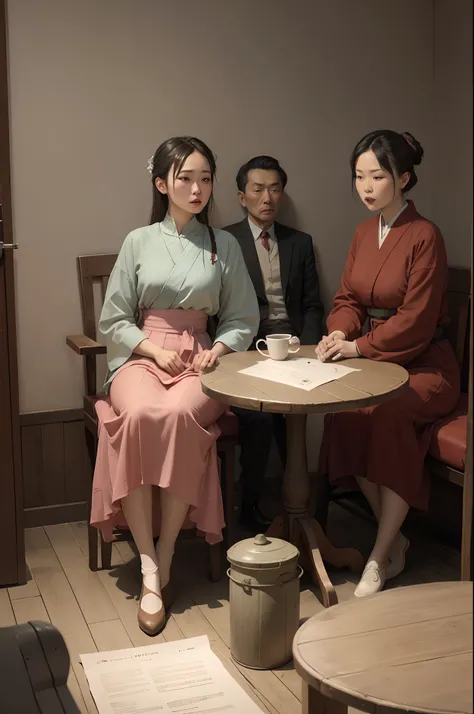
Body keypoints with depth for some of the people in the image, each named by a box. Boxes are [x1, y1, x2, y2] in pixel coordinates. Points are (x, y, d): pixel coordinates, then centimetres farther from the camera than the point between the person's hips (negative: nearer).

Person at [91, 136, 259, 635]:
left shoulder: (224, 245, 12)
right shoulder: (139, 242, 10)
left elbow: (243, 318, 13)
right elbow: (112, 321, 8)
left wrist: (218, 348, -7)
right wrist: (152, 347, -8)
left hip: (200, 359, 0)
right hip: (141, 356, 0)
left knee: (179, 414, -37)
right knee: (140, 414, -37)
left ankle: (166, 558, -26)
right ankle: (148, 567, -31)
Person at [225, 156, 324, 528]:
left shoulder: (300, 243, 17)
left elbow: (312, 305, 14)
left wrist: (306, 349, -3)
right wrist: (249, 347, -14)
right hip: (245, 346, -3)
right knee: (258, 412, -27)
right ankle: (250, 502, -8)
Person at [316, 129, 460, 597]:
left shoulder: (424, 237, -13)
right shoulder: (363, 233, 10)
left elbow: (416, 319, -17)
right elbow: (348, 299, 11)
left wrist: (359, 345, -20)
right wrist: (340, 333, -10)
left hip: (425, 364, -5)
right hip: (376, 360, 6)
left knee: (388, 414, -33)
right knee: (341, 407, -24)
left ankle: (381, 557, -21)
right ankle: (393, 537, -8)